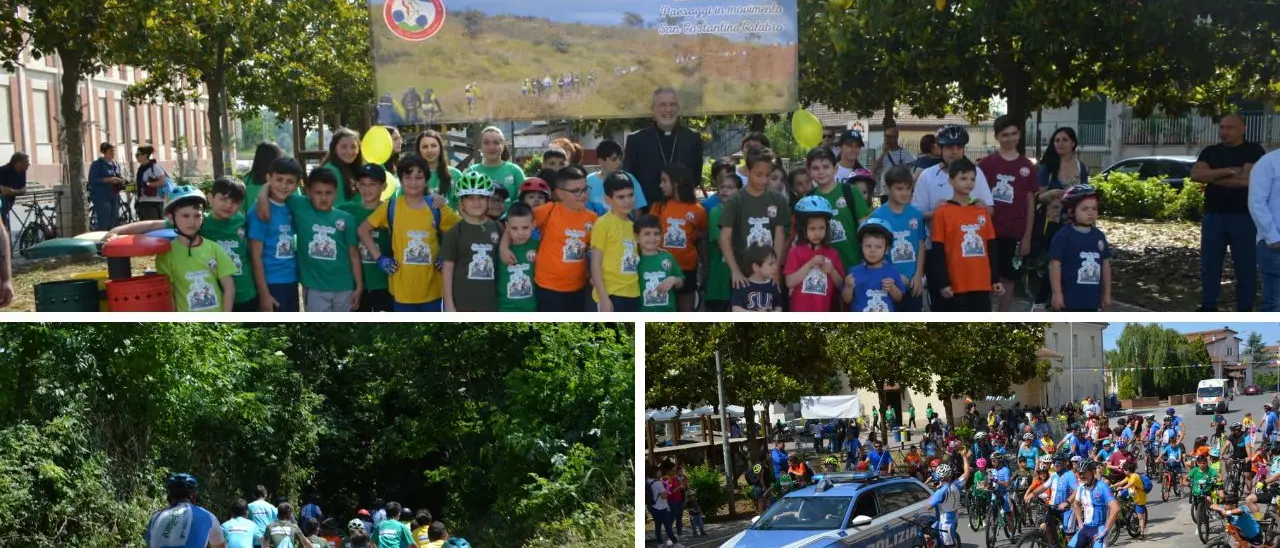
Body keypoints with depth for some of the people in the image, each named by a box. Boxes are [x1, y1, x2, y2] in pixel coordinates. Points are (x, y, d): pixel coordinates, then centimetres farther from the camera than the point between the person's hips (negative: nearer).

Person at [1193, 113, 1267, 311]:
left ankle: (1245, 312, 7)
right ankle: (1208, 308, 15)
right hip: (1213, 216, 4)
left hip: (1244, 217, -4)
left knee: (1246, 267, 1)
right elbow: (1196, 174, -5)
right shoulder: (1210, 152, 11)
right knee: (1209, 265, 7)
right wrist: (1228, 171, -15)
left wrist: (1212, 177, -7)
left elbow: (1247, 179, -16)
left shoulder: (1254, 151, -2)